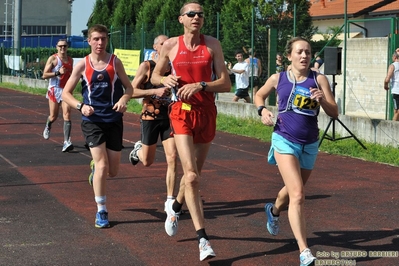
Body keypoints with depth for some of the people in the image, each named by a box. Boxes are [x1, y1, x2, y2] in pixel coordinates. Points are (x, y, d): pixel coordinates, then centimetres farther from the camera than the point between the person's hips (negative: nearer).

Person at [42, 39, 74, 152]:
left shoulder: (70, 60, 11)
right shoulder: (53, 58, -4)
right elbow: (44, 75, -9)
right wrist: (58, 72, -20)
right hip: (54, 90, -3)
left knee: (67, 115, -14)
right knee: (53, 116, 8)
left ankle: (67, 142, -20)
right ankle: (48, 127, 46)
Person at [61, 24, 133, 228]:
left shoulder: (115, 62, -1)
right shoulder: (82, 65, -3)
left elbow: (129, 87, 5)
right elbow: (66, 93, 2)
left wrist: (124, 99, -17)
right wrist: (81, 106, -16)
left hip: (114, 120, 2)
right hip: (92, 120, -2)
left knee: (112, 171, 6)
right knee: (102, 166, -14)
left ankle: (95, 168, 43)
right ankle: (101, 212, 0)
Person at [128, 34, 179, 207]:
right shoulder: (146, 66, -6)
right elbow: (132, 92, -11)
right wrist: (155, 91, -23)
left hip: (169, 117, 3)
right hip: (150, 117, -3)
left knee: (172, 158, -9)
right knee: (147, 161, 9)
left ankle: (170, 200, -2)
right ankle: (138, 149, 46)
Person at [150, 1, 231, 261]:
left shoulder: (212, 44, -1)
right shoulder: (170, 45, -1)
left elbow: (226, 84, -5)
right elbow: (154, 76, 13)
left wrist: (200, 85, -21)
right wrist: (165, 80, -10)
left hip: (207, 112, 2)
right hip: (182, 112, -2)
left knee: (194, 173, 16)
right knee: (191, 176, -15)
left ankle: (175, 207, 47)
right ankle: (203, 239, -14)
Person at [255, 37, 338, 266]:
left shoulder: (319, 79, -5)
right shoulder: (278, 78, -2)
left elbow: (334, 113, -6)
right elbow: (259, 95, 17)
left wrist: (322, 100, -25)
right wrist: (263, 110, -3)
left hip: (310, 144, 3)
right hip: (285, 141, -3)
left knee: (293, 191, 24)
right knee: (298, 195, -18)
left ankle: (274, 210, 59)